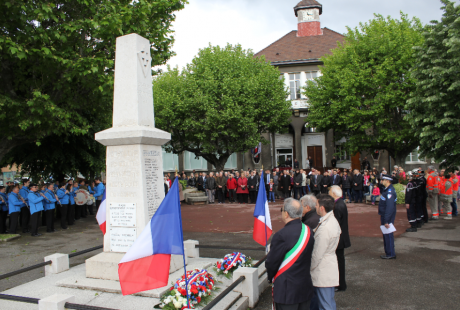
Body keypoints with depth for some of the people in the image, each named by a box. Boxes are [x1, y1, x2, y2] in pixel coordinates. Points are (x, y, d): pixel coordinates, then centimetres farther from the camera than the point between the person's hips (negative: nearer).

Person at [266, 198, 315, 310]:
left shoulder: (281, 235, -24)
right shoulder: (308, 231, -1)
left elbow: (271, 262, -16)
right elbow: (308, 258, 8)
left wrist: (271, 278, 4)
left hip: (287, 290, -7)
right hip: (306, 287, 7)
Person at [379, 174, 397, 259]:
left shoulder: (390, 191, -22)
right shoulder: (387, 189, 10)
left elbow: (389, 207, -26)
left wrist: (386, 221, -25)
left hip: (388, 217, -10)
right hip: (384, 215, 10)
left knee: (388, 235, -2)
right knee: (386, 235, 17)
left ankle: (391, 254, 8)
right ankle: (388, 253, 26)